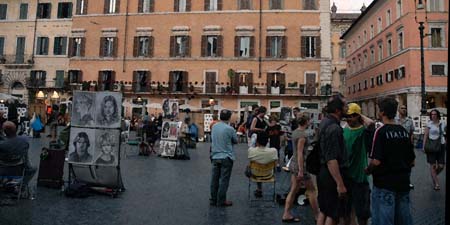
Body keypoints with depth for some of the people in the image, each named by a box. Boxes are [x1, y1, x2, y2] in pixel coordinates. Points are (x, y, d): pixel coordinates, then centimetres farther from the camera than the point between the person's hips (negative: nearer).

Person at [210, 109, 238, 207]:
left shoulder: (214, 127, 2)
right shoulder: (230, 129, -16)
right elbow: (236, 141, -1)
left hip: (215, 156, 6)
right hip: (226, 157, -5)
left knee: (214, 179, 13)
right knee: (224, 180, 4)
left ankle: (213, 199, 22)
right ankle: (221, 201, 10)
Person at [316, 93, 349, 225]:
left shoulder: (325, 122, 8)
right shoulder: (334, 128, -23)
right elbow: (331, 160, -27)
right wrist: (340, 184, -25)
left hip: (323, 173, 9)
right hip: (332, 175, -9)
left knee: (323, 211, 19)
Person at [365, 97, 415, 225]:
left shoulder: (381, 131, -16)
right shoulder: (404, 131, 5)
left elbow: (376, 161, -22)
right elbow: (412, 161, 10)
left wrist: (368, 170, -4)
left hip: (384, 183, -7)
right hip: (403, 182, 7)